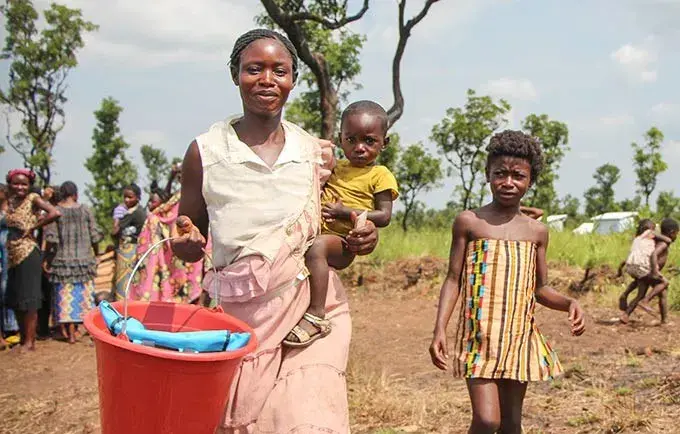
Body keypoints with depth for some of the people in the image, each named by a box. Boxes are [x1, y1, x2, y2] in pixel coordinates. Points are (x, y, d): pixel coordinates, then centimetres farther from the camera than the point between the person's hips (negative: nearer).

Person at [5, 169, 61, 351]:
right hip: (13, 254, 7)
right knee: (14, 298, 12)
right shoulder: (10, 201, 11)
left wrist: (32, 227, -15)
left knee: (28, 298, -3)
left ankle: (30, 341, 3)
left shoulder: (33, 198, -7)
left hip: (28, 253, -7)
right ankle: (22, 338, 22)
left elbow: (55, 213, -21)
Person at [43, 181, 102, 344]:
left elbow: (51, 239, -11)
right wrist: (96, 255, 14)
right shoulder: (85, 210, 0)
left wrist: (48, 259, -1)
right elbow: (95, 236, 0)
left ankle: (70, 331, 5)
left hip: (62, 260, -1)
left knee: (65, 295, 4)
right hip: (84, 260, 1)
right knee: (83, 294, 10)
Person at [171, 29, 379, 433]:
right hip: (241, 313, -1)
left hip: (314, 307, 1)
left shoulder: (318, 153, 5)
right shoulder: (205, 152, 0)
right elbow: (188, 243, 7)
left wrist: (359, 241, -4)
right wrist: (187, 241, -15)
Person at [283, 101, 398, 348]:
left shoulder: (380, 176, 0)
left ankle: (316, 317, -41)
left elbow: (384, 216, -9)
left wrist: (343, 212, -14)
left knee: (316, 247, -37)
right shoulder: (337, 168, 20)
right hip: (314, 232, 8)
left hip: (342, 243, -7)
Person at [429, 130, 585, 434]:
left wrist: (569, 303, -7)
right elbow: (453, 280, 0)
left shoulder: (537, 231, 8)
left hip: (520, 337, 4)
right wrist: (439, 329, -11)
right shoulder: (469, 222, -1)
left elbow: (540, 288, 14)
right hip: (480, 335, -3)